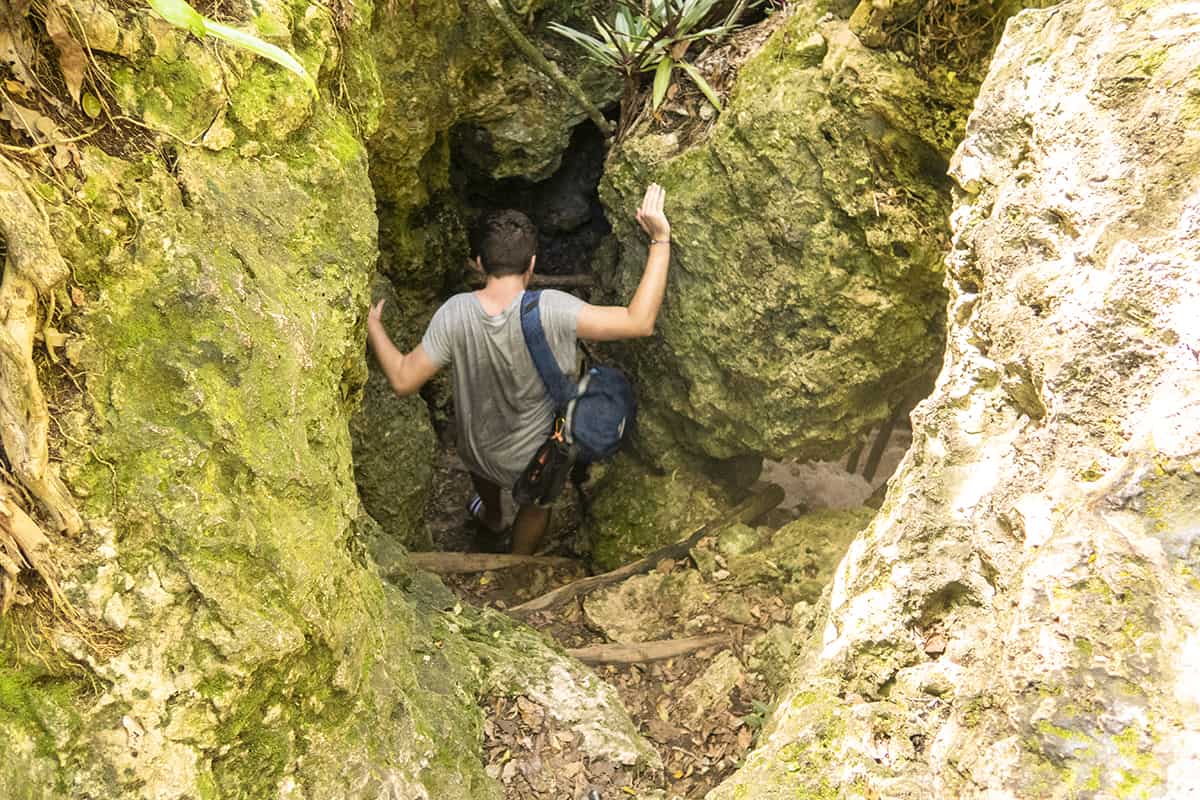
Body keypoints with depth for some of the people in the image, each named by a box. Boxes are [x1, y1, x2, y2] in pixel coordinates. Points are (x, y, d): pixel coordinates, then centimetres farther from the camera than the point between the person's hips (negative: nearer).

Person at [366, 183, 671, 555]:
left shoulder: (456, 313, -27)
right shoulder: (551, 311, -35)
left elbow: (403, 380, -21)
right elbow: (639, 322, -38)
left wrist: (373, 327, -5)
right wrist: (660, 240, -36)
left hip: (477, 444, 2)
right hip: (535, 455, -2)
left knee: (484, 473, 40)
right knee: (537, 504, 33)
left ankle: (491, 515, 72)